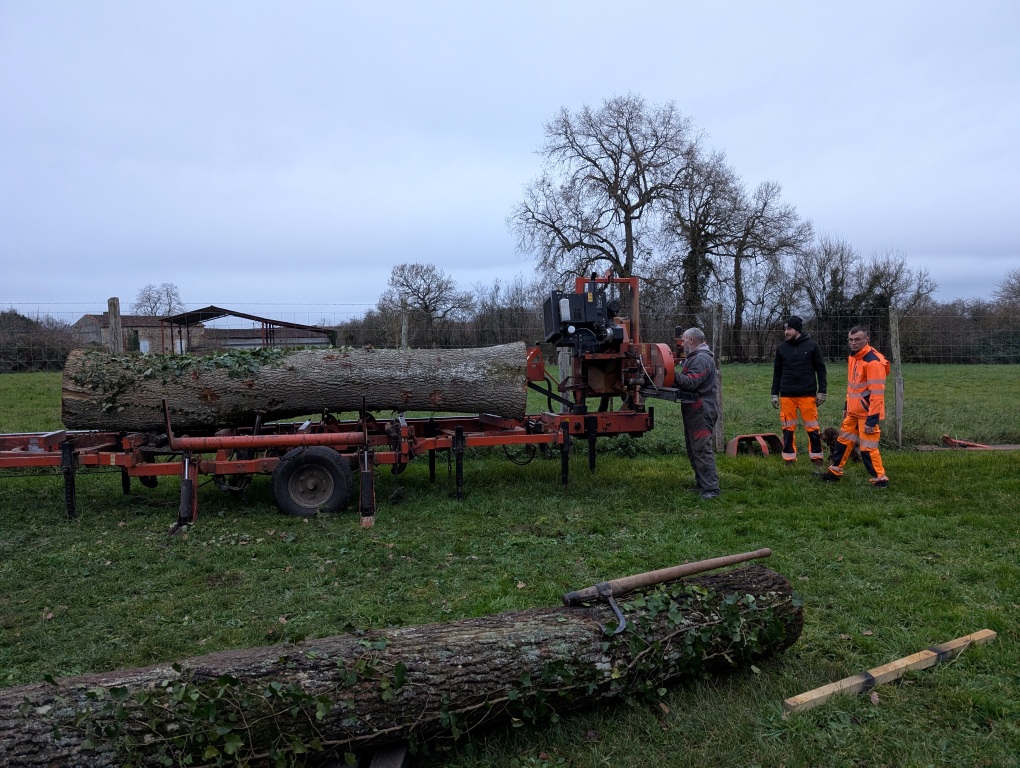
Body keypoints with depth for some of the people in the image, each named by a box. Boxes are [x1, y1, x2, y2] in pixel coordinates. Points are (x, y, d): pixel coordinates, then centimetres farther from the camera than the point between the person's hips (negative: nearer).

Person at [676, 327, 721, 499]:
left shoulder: (702, 359, -15)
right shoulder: (693, 357, 21)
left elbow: (690, 382, -24)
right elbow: (687, 381, 18)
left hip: (701, 412, -11)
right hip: (694, 411, 11)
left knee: (702, 449, -12)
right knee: (693, 449, 15)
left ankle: (711, 488, -10)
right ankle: (701, 483, 23)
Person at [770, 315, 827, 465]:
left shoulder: (811, 345, -1)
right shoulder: (781, 348, 6)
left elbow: (820, 369, 3)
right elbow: (777, 372, 12)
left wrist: (822, 391, -2)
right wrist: (775, 394, 9)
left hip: (808, 395, -2)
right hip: (787, 395, 2)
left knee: (812, 427, 1)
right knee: (788, 428, 5)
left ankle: (816, 456, 13)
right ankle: (789, 458, 13)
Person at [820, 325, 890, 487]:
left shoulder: (873, 361, -21)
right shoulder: (852, 357, 8)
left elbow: (877, 393, -23)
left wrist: (872, 419, -24)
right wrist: (847, 406, 23)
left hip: (867, 413, -9)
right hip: (853, 411, 9)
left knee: (868, 448, -4)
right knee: (844, 440, 16)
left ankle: (880, 479, 9)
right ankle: (835, 472, 29)